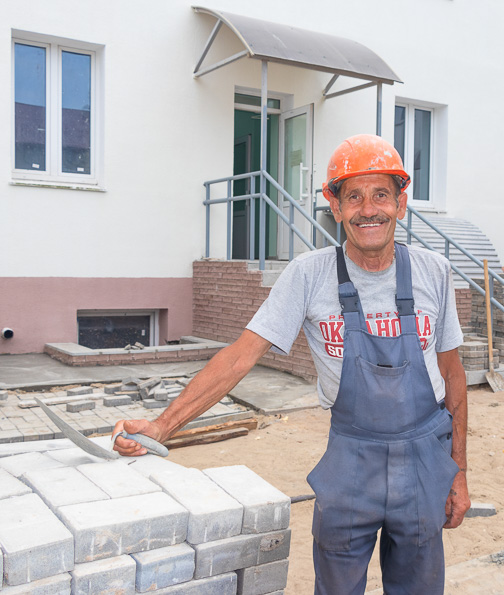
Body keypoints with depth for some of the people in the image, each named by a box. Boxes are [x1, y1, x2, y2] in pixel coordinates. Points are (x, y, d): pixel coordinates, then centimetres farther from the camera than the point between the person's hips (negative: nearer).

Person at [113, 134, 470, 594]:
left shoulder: (432, 272, -6)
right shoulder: (310, 274, -12)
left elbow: (452, 374, 4)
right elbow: (242, 356, -15)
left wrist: (458, 471, 5)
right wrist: (161, 426, -22)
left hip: (424, 458, 2)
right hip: (350, 459, -1)